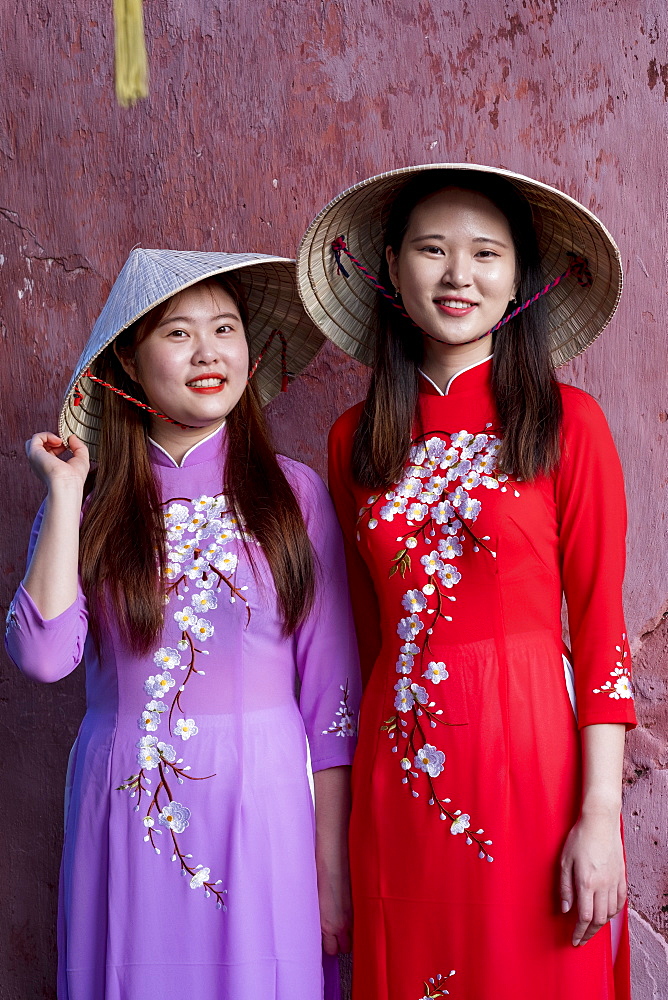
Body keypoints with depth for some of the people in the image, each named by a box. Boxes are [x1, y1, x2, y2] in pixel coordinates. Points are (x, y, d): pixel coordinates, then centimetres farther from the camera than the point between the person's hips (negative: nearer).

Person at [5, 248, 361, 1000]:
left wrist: (333, 869, -2)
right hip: (126, 818, 1)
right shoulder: (90, 505, 3)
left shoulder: (293, 494, -1)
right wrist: (66, 493, -10)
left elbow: (330, 695, -1)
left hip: (263, 808, -1)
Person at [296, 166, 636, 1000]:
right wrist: (360, 788, 8)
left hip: (532, 759, -3)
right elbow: (369, 627, 12)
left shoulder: (566, 424, -4)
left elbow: (601, 629, -6)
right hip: (400, 772, 3)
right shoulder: (355, 440, 7)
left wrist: (598, 815, -12)